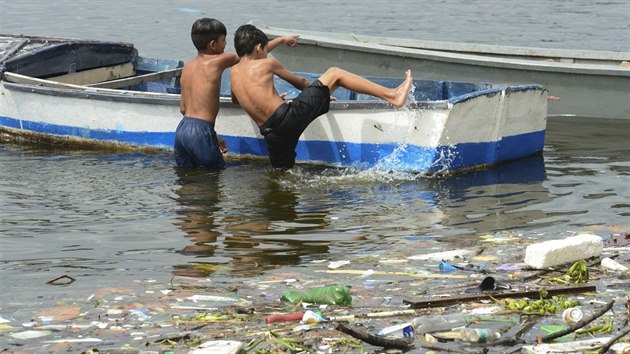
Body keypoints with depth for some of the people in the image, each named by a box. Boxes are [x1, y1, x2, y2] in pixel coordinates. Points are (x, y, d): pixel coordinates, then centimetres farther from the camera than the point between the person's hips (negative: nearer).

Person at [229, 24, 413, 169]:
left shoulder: (233, 72, 17)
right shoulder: (265, 64, 3)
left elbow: (235, 99, 40)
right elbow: (299, 82, 18)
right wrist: (320, 92, 36)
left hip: (271, 135, 5)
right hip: (288, 118, -5)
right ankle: (392, 95, -5)